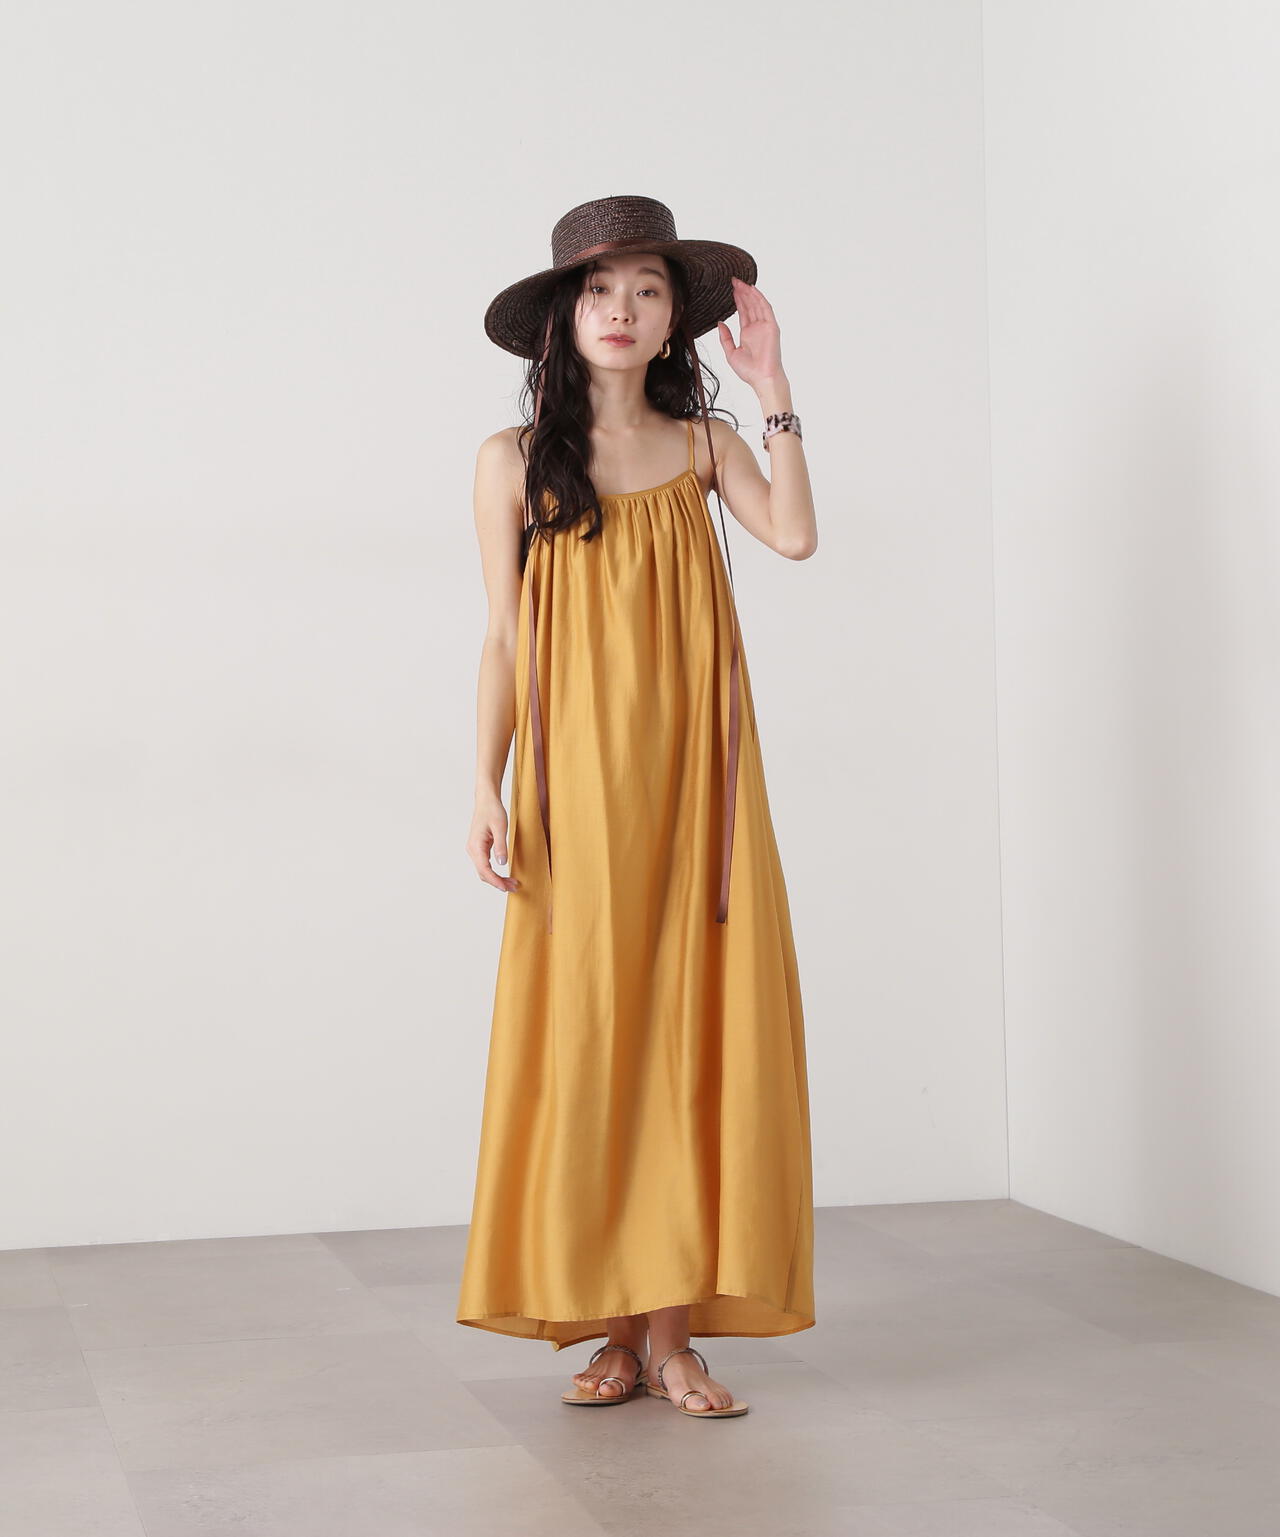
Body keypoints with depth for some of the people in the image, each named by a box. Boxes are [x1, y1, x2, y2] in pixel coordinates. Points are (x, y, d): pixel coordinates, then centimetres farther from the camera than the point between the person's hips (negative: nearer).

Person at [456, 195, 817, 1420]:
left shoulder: (704, 444, 10)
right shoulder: (515, 461, 7)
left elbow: (794, 536, -9)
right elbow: (503, 639, 5)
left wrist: (774, 395, -6)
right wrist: (488, 789, -2)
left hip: (689, 777, 1)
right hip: (575, 781, -1)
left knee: (687, 1023, -3)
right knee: (584, 1032, -3)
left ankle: (673, 1328, 2)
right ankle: (610, 1324, 6)